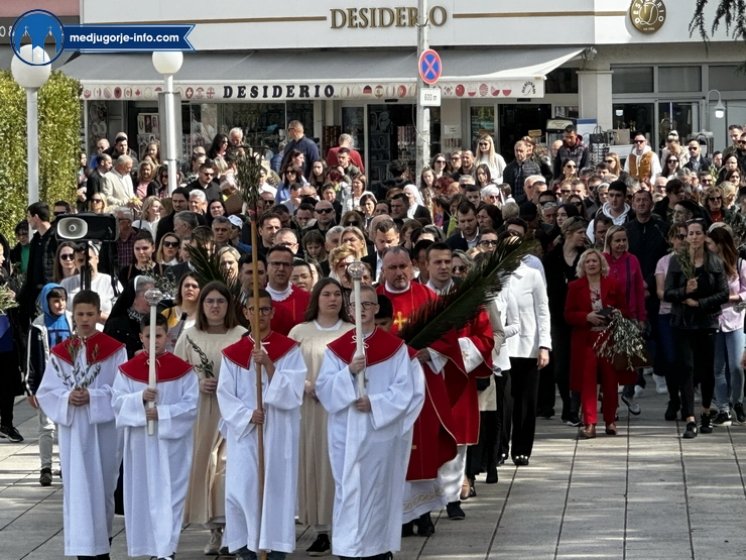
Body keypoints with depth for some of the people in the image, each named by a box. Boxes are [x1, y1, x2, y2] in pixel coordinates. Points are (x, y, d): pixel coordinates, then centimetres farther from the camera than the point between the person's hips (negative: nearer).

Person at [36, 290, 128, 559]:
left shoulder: (114, 350, -2)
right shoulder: (60, 353, 5)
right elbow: (45, 392, 4)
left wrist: (92, 397, -18)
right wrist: (67, 398, -15)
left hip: (104, 428, -1)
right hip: (72, 429, 1)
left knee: (102, 485, 7)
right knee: (78, 487, -2)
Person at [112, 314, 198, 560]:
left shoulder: (183, 370, -3)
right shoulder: (128, 369, 3)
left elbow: (191, 405, -8)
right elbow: (117, 401, -3)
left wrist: (162, 413, -18)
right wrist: (139, 398, -20)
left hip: (172, 441, -2)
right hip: (140, 443, 2)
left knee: (169, 494, -4)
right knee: (143, 493, 7)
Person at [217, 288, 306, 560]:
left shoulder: (289, 349, 4)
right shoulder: (232, 353, 9)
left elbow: (293, 390, -8)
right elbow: (225, 395, 2)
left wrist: (269, 365, -20)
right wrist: (248, 415, -14)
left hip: (278, 434, -2)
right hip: (244, 433, 2)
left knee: (277, 488, -5)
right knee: (242, 490, -6)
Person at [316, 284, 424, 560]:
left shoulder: (395, 347, 1)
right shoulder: (335, 348, 7)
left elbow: (405, 389, -5)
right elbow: (324, 389, -2)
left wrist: (375, 403, -16)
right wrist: (350, 372, -19)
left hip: (382, 432, -2)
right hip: (347, 434, 2)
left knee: (379, 490, 1)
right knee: (348, 490, -1)